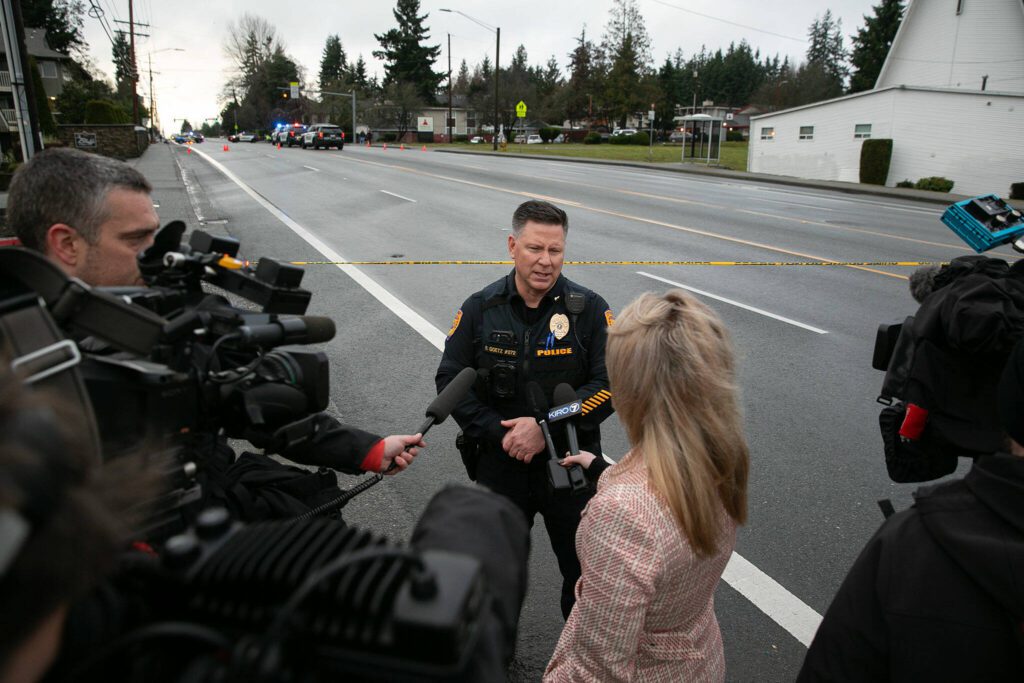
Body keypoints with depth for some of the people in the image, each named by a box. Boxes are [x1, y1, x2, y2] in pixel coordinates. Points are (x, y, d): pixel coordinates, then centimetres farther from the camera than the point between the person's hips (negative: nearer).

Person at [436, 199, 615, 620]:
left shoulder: (589, 309, -8)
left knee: (584, 571, 17)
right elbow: (450, 380, -5)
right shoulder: (480, 309, -5)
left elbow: (609, 383, -13)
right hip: (500, 464, 1)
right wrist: (500, 433, -17)